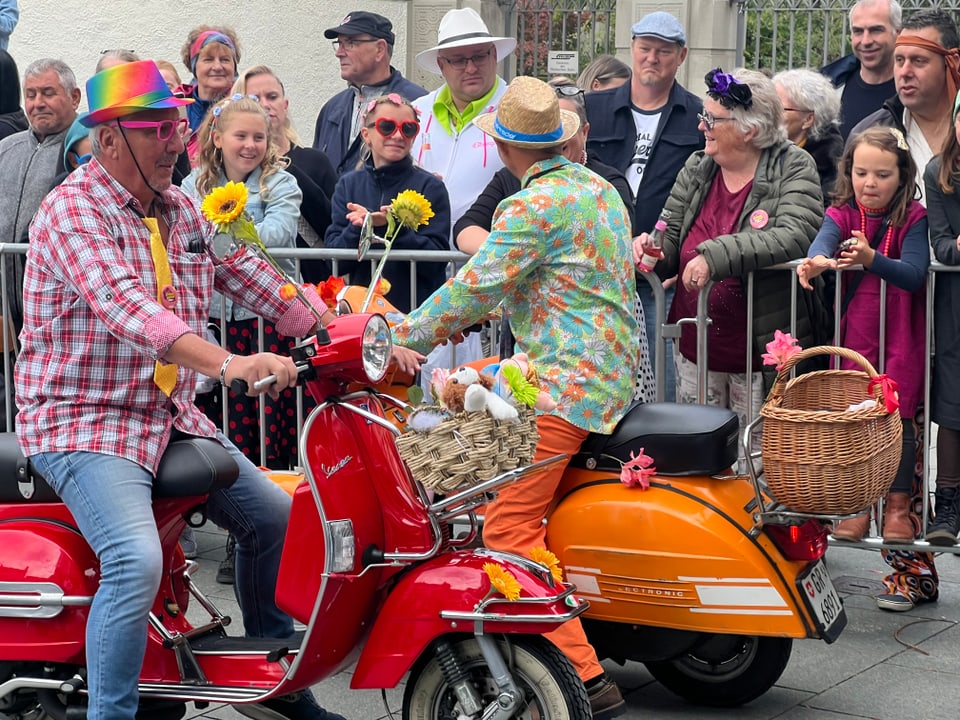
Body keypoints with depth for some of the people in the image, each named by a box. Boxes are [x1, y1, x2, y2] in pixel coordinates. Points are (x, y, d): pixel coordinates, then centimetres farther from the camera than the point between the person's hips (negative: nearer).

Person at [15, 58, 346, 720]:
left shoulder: (184, 211, 10)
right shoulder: (73, 212, -17)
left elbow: (251, 275, 14)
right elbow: (126, 308, -32)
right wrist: (227, 363, -46)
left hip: (171, 416, 9)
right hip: (84, 423, -8)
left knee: (275, 517, 13)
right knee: (137, 560, -29)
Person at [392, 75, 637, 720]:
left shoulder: (534, 207, -12)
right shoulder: (601, 188, 16)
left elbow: (475, 286, -13)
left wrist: (404, 335, -2)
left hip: (565, 382, -10)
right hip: (614, 370, 10)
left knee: (509, 528, -13)